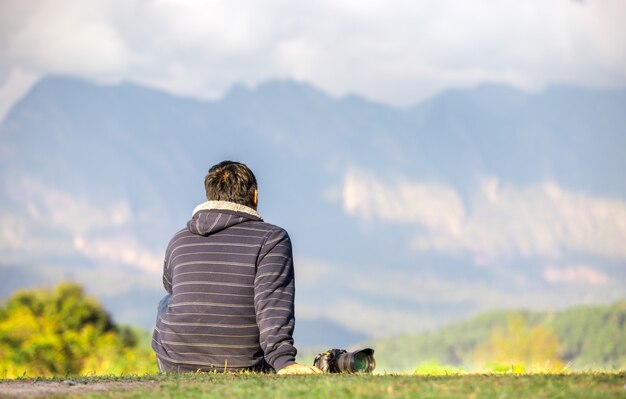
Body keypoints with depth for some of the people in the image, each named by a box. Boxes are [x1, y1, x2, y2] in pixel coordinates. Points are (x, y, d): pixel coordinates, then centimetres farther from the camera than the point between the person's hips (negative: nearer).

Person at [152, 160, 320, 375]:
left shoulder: (179, 241, 5)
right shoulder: (273, 238, -8)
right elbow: (273, 303, -22)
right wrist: (283, 361, -28)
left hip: (176, 366, 2)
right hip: (244, 368, -2)